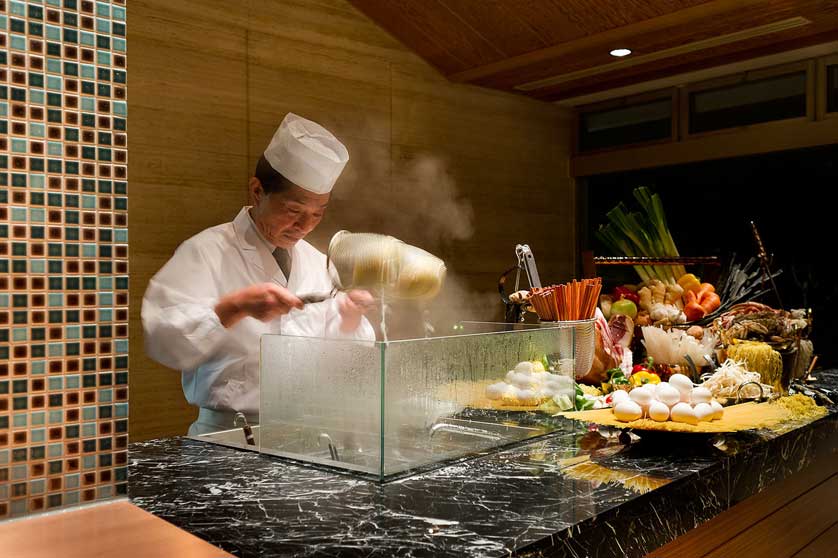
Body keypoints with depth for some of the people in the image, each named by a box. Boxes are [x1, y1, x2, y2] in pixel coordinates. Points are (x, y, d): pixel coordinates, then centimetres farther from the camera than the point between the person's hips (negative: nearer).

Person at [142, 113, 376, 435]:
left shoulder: (316, 262, 13)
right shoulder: (206, 252, -5)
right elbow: (162, 342, -15)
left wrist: (350, 317, -3)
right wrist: (236, 307, -25)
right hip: (228, 434, -3)